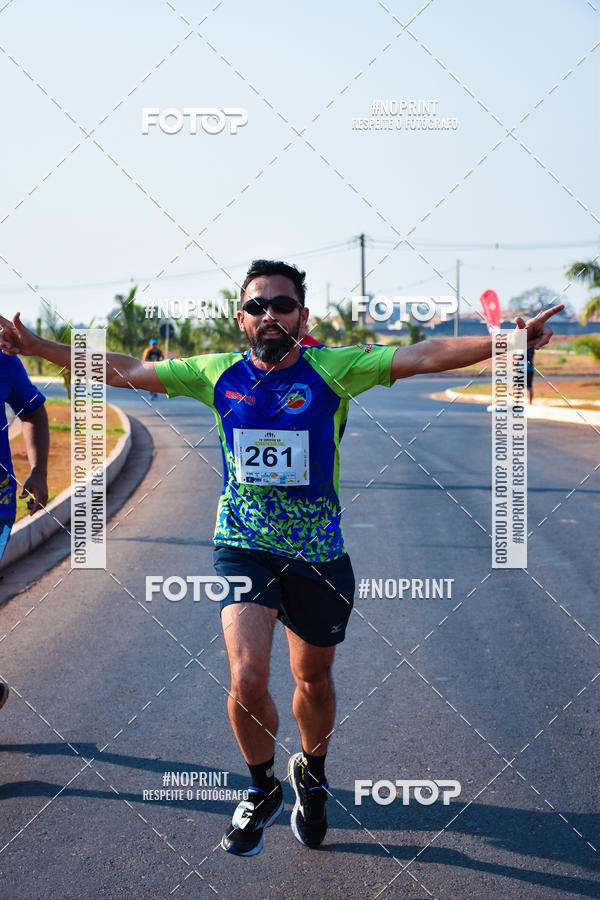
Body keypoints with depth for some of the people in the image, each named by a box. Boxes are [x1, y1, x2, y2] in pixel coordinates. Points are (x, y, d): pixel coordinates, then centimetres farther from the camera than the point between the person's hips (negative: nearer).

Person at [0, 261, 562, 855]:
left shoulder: (333, 369, -8)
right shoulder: (219, 374, -2)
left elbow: (423, 356, -17)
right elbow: (126, 370, 4)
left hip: (318, 555, 0)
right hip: (243, 548, 0)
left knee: (313, 681, 16)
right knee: (246, 680, -18)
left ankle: (311, 774, 48)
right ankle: (261, 789, 11)